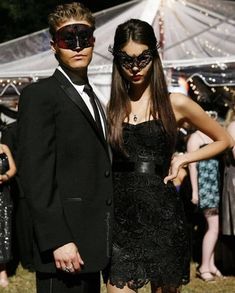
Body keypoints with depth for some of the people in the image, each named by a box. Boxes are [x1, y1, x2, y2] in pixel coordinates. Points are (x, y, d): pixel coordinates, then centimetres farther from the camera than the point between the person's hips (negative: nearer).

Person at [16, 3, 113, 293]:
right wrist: (58, 241, -21)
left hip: (90, 247, 8)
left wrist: (103, 244, 13)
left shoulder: (91, 99, 20)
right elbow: (35, 176, -15)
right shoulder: (39, 95, -7)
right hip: (64, 248, -8)